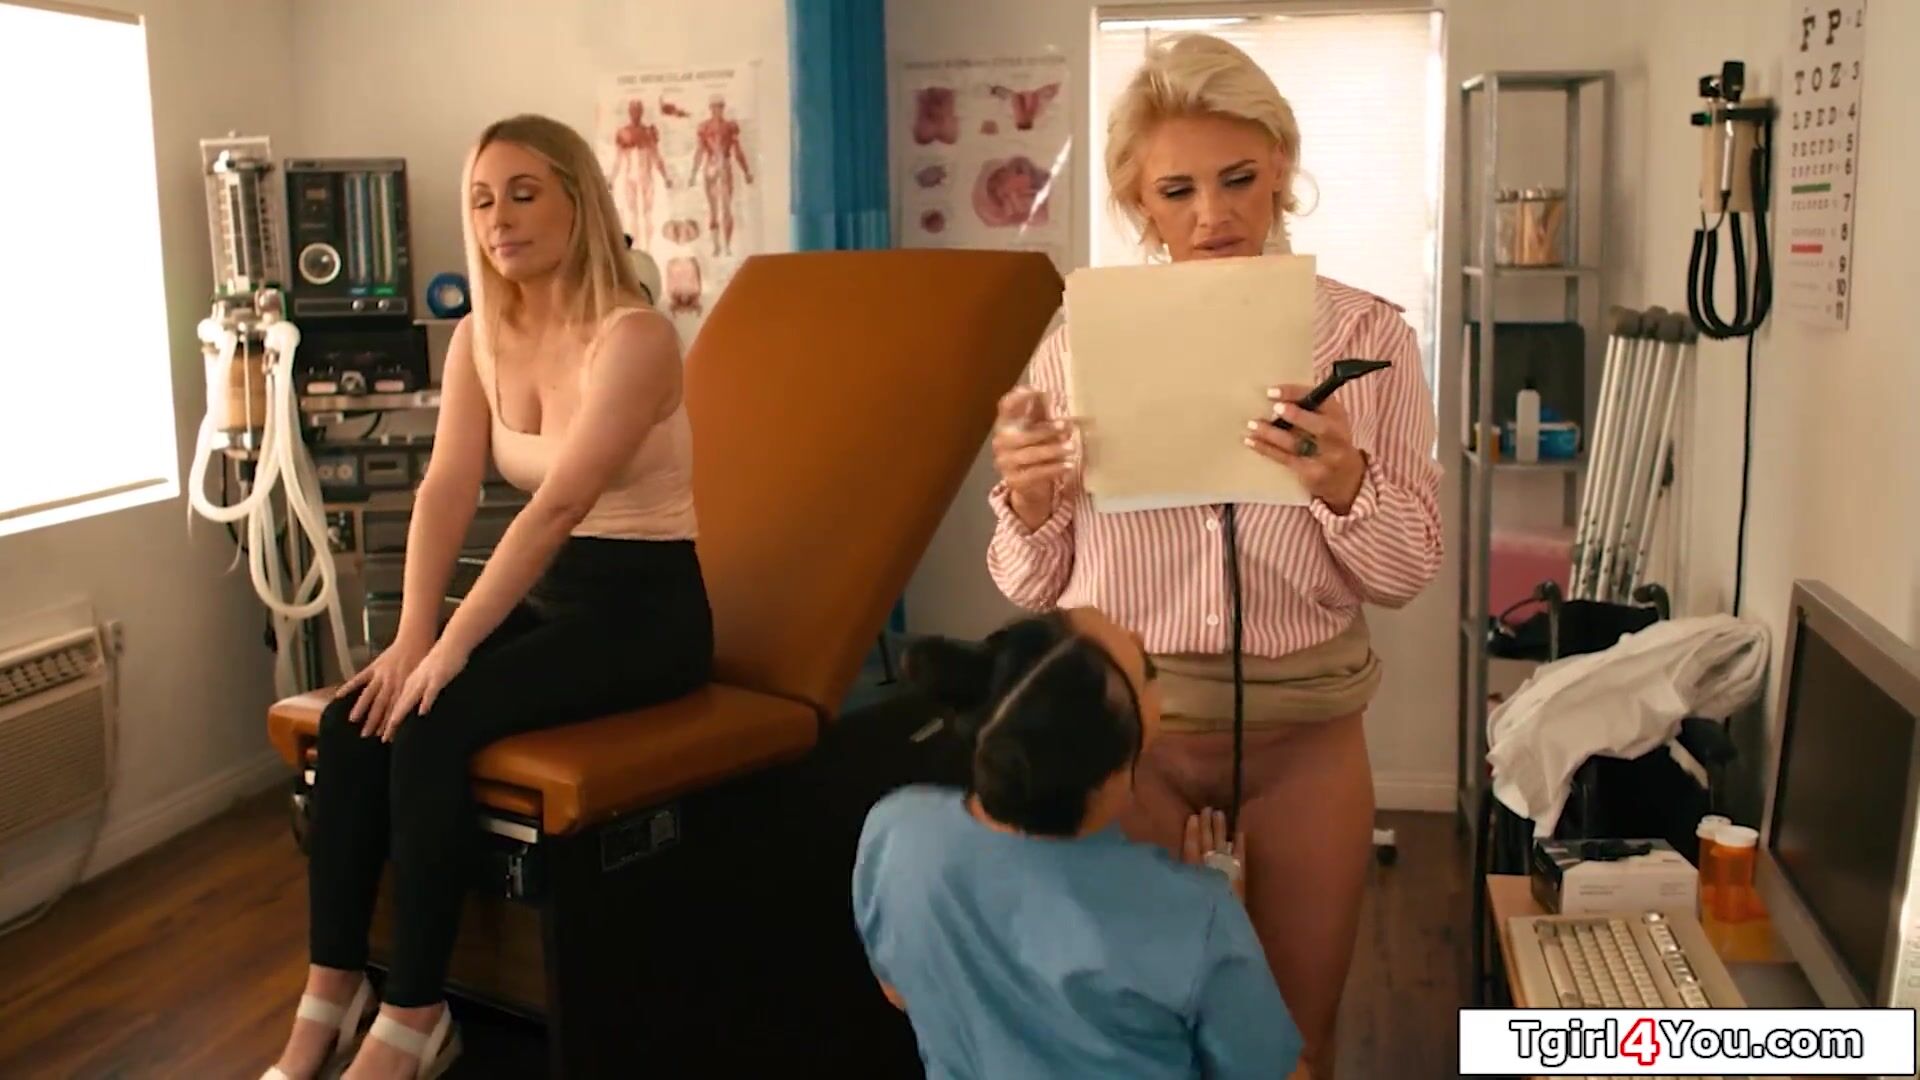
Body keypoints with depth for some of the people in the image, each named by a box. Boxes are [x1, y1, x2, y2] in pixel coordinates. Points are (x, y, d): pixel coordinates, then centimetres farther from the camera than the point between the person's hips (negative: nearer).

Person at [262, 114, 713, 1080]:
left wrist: (451, 646, -29)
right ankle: (330, 995, -3)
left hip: (645, 610, -7)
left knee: (431, 727, -25)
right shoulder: (478, 338, 5)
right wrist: (410, 634, -16)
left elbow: (559, 504, -27)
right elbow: (446, 488, -4)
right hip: (547, 594, 7)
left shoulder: (633, 337, -19)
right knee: (354, 720, -14)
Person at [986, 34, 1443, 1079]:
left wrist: (1344, 482, -22)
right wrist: (1028, 500, -21)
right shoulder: (1080, 338, -5)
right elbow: (1034, 585, 0)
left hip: (1301, 727, 0)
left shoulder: (1366, 333, -5)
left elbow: (1404, 572, -3)